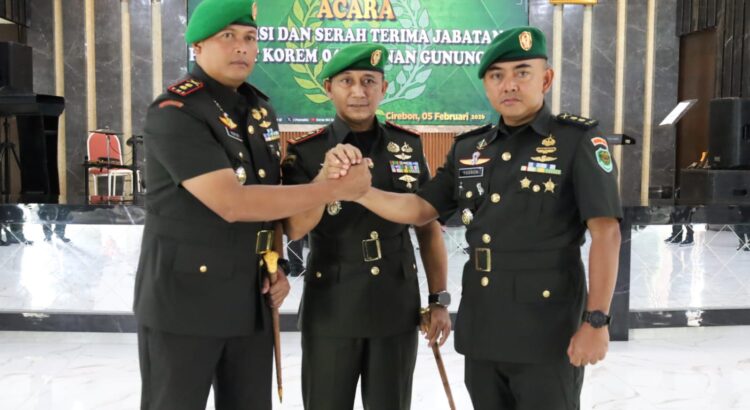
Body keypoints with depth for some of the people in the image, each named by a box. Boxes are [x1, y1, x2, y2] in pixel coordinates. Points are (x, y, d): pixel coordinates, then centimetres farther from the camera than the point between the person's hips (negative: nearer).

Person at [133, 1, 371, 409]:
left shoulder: (261, 110, 8)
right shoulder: (173, 113, -16)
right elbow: (232, 203, -26)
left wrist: (277, 267, 4)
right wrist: (337, 188, -22)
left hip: (251, 300, 6)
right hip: (184, 300, -6)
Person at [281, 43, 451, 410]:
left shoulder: (408, 145, 1)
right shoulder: (305, 152, -6)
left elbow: (428, 228, 5)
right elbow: (294, 229, -18)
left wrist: (439, 299, 3)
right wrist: (327, 175, -32)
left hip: (397, 308, 2)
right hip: (330, 310, -1)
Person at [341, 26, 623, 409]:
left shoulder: (577, 140, -7)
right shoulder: (468, 148, 7)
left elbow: (605, 233, -11)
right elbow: (420, 209, 9)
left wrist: (596, 320, -17)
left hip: (548, 331, -5)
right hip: (480, 328, 5)